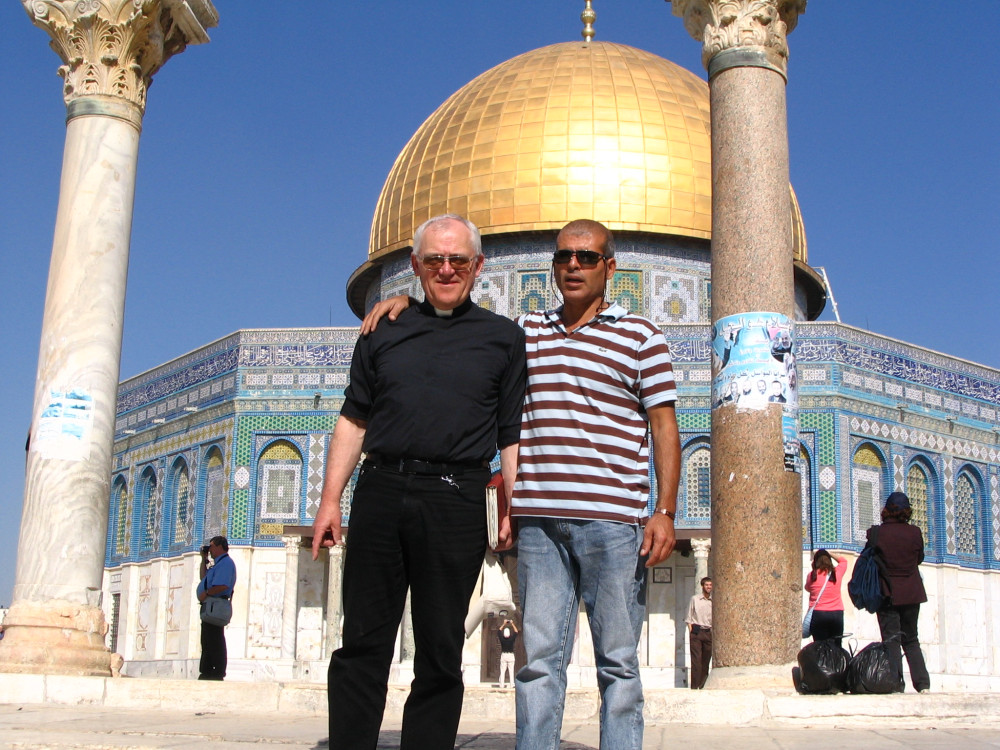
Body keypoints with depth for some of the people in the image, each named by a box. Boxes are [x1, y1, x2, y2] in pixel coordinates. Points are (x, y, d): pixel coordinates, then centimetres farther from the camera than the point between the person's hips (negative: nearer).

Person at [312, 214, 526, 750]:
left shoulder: (503, 338, 12)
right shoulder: (385, 333, 17)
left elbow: (513, 437, 7)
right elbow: (354, 420, 16)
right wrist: (330, 498, 8)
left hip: (455, 500, -2)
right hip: (381, 491, 2)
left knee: (439, 652, 2)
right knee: (362, 644, 2)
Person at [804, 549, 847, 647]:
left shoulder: (812, 575, -3)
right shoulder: (837, 573, 2)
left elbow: (807, 588, 16)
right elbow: (843, 560, 22)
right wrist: (830, 554, 22)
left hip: (818, 614, -1)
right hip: (837, 614, 1)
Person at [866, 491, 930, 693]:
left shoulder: (876, 533, -11)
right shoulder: (915, 532, -6)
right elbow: (920, 558, 9)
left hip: (888, 594, -3)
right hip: (912, 593, 3)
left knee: (891, 640, 1)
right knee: (911, 640, 15)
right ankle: (922, 683, 8)